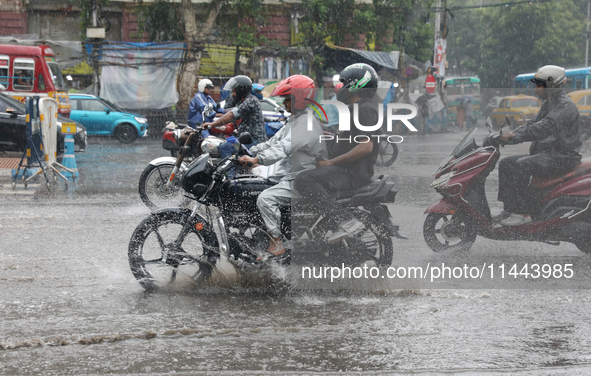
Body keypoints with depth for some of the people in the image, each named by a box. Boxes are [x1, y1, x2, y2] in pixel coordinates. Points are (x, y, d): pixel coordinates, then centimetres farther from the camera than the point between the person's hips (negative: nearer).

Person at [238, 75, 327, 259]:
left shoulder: (307, 124, -19)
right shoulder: (293, 121, 16)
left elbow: (284, 147, -29)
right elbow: (274, 142, 17)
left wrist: (257, 159, -33)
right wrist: (249, 152, 8)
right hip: (288, 175, 11)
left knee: (265, 198, -28)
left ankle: (276, 243, -21)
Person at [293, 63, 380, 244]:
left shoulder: (365, 110, -14)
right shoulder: (358, 108, 21)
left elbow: (366, 146, -25)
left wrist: (332, 162, -21)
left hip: (353, 173, -11)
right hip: (348, 169, 11)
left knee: (304, 181, -30)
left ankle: (346, 221, -35)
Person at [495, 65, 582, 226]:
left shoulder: (565, 105, -15)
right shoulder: (548, 104, 19)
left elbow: (546, 127, -28)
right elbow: (532, 124, 17)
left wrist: (516, 136, -33)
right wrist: (510, 135, -1)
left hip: (562, 157, -11)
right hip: (545, 153, 11)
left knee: (521, 165, -29)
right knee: (506, 163, 1)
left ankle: (523, 213, -25)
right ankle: (510, 208, -1)